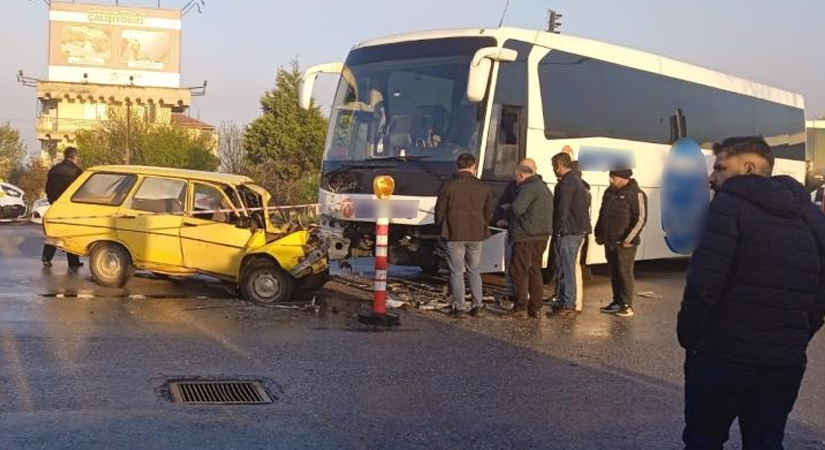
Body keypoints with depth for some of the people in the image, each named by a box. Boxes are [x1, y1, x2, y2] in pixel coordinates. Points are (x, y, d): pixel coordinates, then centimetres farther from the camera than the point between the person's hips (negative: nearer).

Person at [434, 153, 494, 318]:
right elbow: (488, 213, 10)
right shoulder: (482, 187, 3)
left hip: (454, 235, -3)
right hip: (476, 235, 3)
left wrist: (441, 229, 12)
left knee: (457, 272, 3)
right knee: (474, 270, 15)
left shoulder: (448, 186, -7)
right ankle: (477, 305, 11)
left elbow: (439, 211, -3)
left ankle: (459, 307, 4)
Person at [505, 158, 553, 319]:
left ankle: (520, 308, -1)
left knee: (519, 272, -2)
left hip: (526, 238, -10)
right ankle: (536, 308, 16)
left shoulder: (529, 188, -16)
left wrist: (507, 210, -3)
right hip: (542, 236, 10)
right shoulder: (544, 188, 18)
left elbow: (516, 209, -27)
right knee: (535, 271, 15)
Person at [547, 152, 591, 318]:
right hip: (579, 231, 10)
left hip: (568, 232, -10)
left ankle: (567, 306, -6)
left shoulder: (566, 183, -15)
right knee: (574, 267, 16)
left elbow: (562, 210, -19)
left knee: (566, 269, -7)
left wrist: (558, 229, -11)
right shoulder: (577, 181, 17)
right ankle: (575, 304, 23)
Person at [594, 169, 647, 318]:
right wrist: (599, 234, 16)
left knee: (625, 273, -5)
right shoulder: (609, 192, 13)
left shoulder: (636, 194, -10)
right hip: (609, 241, 7)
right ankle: (617, 302, 20)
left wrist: (629, 239, -18)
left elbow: (641, 219, -14)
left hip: (625, 243, -7)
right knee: (614, 272, 11)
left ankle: (627, 305, 1)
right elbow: (602, 214, 22)